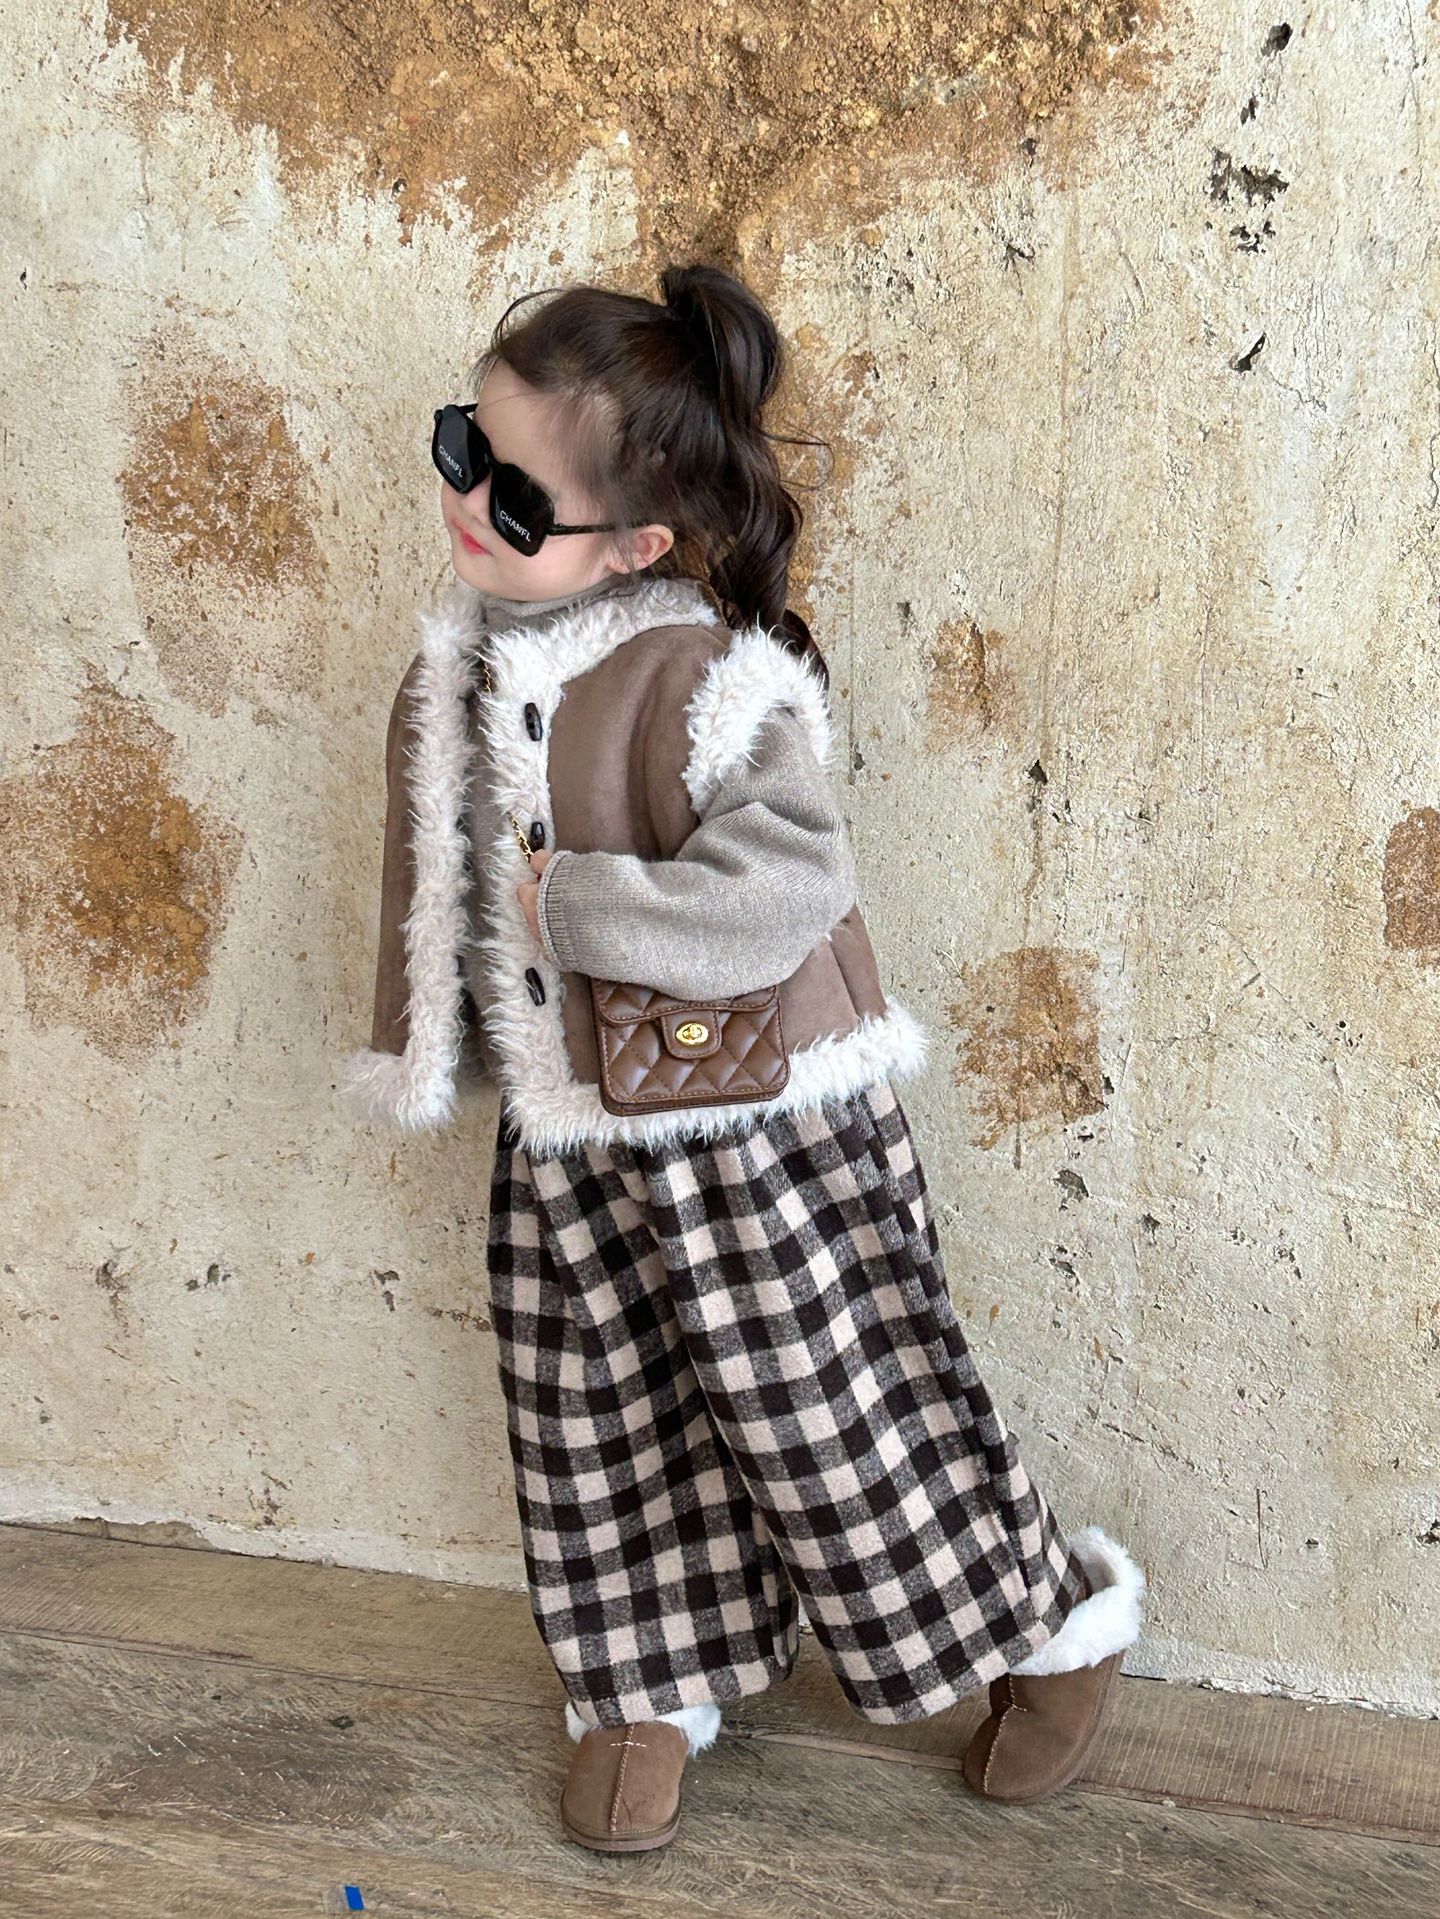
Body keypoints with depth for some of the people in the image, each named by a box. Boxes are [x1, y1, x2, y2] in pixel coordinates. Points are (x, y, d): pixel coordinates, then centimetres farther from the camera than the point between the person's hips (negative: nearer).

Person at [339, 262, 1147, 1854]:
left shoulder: (704, 670, -22)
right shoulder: (457, 658, 3)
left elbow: (787, 879, -32)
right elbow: (433, 876, 14)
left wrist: (580, 906, -26)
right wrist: (423, 1051, 16)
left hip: (754, 1126, -7)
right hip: (561, 1139, 7)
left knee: (838, 1419, 6)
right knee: (601, 1436, 18)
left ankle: (1059, 1620, 33)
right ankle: (654, 1685, 43)